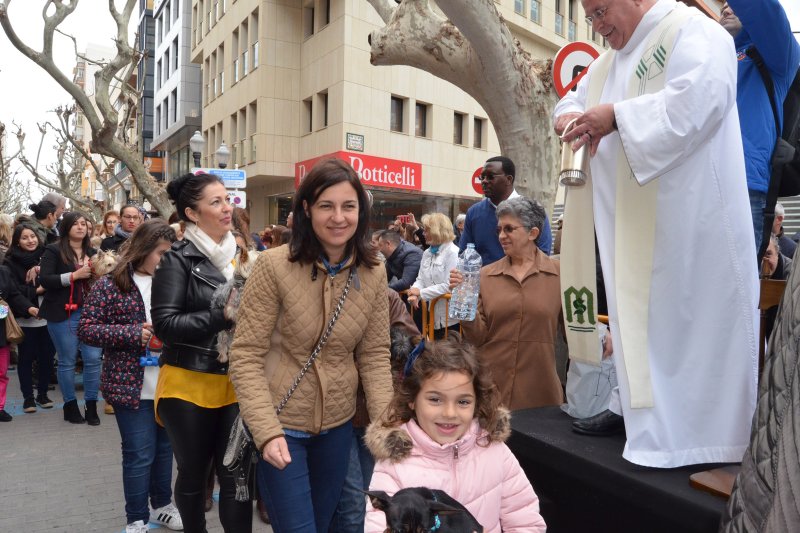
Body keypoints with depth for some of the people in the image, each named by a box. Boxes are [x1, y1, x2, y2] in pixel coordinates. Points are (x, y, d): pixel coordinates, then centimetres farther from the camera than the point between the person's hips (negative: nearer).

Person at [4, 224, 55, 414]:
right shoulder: (11, 262, -1)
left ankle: (43, 394, 21)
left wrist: (41, 270, -14)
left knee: (47, 355, 7)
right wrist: (35, 291, -18)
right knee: (26, 357, 5)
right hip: (25, 316, -2)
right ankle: (28, 397, 15)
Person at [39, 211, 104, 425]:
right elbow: (45, 280, -12)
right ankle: (70, 406, 20)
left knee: (93, 358, -1)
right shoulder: (53, 250, -2)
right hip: (63, 314, -3)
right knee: (67, 361, 6)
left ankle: (91, 406, 10)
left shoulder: (92, 252, 12)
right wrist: (74, 275, -17)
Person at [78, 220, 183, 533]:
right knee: (139, 454, 4)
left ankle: (162, 506, 35)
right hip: (131, 385, -5)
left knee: (164, 448, 16)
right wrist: (134, 334, -19)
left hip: (168, 383, 5)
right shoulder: (111, 285, -7)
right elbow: (86, 330, -9)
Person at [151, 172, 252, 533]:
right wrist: (221, 317, -22)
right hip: (189, 383, -3)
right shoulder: (178, 259, -7)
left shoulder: (240, 254, 8)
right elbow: (164, 323, -15)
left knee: (236, 475, 4)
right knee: (193, 474, 15)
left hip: (236, 382, 3)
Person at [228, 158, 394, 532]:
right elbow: (246, 357, -16)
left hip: (338, 425, 5)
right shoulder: (274, 265, -18)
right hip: (279, 425, -4)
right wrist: (267, 431, -23)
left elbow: (374, 355, 0)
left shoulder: (373, 274, -5)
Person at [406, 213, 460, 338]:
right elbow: (421, 279, 9)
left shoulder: (453, 253, -13)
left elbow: (448, 286, -21)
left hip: (450, 317, -7)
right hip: (433, 315, 7)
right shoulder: (427, 253, 12)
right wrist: (414, 294, -12)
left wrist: (420, 293, -18)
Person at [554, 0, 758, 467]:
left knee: (684, 314, -5)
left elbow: (697, 101, -22)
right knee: (635, 307, 11)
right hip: (632, 227, 8)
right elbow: (575, 100, 25)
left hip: (687, 222, -8)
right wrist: (568, 117, 1)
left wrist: (617, 116, -17)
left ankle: (689, 429, 5)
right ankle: (636, 404, 22)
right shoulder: (610, 62, 20)